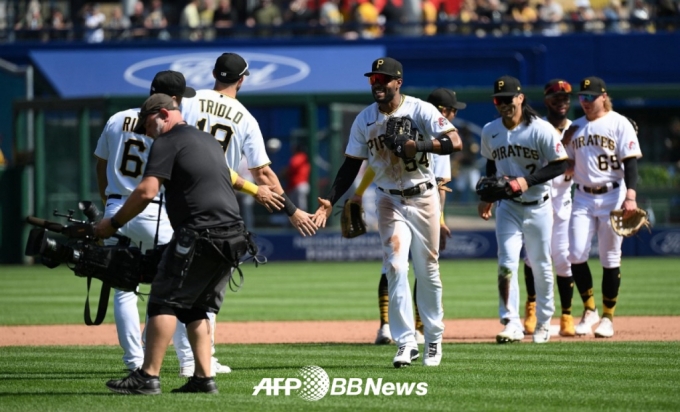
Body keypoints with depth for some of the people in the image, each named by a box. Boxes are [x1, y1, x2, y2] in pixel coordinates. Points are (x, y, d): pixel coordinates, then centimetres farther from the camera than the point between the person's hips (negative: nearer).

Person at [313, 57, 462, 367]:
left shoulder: (420, 111, -11)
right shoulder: (364, 120, 0)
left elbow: (455, 143, -21)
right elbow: (351, 164, 4)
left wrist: (418, 146, -35)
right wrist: (331, 200, -7)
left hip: (423, 198, -2)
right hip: (389, 200, 2)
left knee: (427, 270, 6)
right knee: (396, 267, -11)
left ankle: (434, 339, 22)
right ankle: (406, 343, -9)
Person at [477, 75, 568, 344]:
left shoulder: (541, 130, -14)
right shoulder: (490, 132, 1)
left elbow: (560, 165, -14)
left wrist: (528, 181, -24)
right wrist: (486, 196, 12)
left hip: (538, 207, -3)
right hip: (508, 207, 3)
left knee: (541, 266, 7)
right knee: (506, 263, -11)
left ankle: (544, 322, 24)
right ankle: (511, 323, -14)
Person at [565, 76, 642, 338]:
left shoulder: (619, 124, -3)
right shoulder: (576, 127, 13)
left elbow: (630, 161, -10)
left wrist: (630, 196, -19)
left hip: (612, 197, -5)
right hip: (583, 197, 5)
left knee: (610, 259, -1)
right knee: (576, 255, -6)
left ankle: (607, 317, 8)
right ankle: (589, 310, 10)